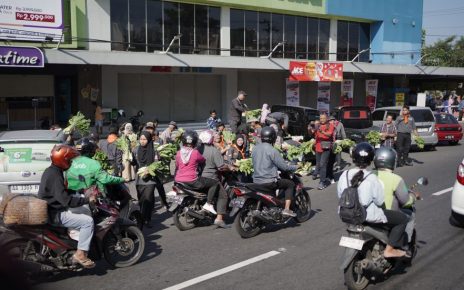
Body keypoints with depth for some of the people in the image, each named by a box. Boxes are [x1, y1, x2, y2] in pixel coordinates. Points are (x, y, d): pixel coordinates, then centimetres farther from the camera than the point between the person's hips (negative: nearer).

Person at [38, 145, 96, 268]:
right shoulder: (55, 175, -23)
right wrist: (87, 199, -22)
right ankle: (80, 254, -12)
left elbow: (62, 193, 21)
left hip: (52, 208, 11)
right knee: (88, 221, -16)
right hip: (55, 214, -11)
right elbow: (66, 200, -29)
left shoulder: (51, 171, 9)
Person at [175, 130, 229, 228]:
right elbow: (204, 161, 7)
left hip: (179, 181, 7)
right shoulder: (195, 152, -9)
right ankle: (208, 204, 1)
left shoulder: (178, 153, 6)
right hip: (192, 182, -7)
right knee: (216, 183, 4)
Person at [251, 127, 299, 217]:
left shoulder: (255, 148, 7)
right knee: (290, 184, 9)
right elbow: (284, 166, -12)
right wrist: (295, 167, 7)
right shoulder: (272, 150, -15)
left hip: (256, 182, 8)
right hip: (268, 182, -8)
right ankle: (287, 209, 1)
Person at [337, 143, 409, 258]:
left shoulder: (344, 175, -6)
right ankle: (389, 249, 6)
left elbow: (340, 195, 4)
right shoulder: (371, 178, -20)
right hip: (369, 216, -7)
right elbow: (380, 202, -14)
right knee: (403, 218, 8)